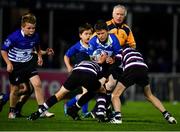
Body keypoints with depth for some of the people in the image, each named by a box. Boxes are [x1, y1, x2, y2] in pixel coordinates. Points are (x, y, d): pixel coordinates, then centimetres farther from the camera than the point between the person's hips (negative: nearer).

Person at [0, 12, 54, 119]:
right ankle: (12, 111, 29)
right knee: (15, 89, 6)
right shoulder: (15, 37, -24)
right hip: (15, 65, -3)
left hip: (29, 63, 3)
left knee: (37, 84, -12)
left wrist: (40, 56, 1)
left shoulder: (35, 36, -10)